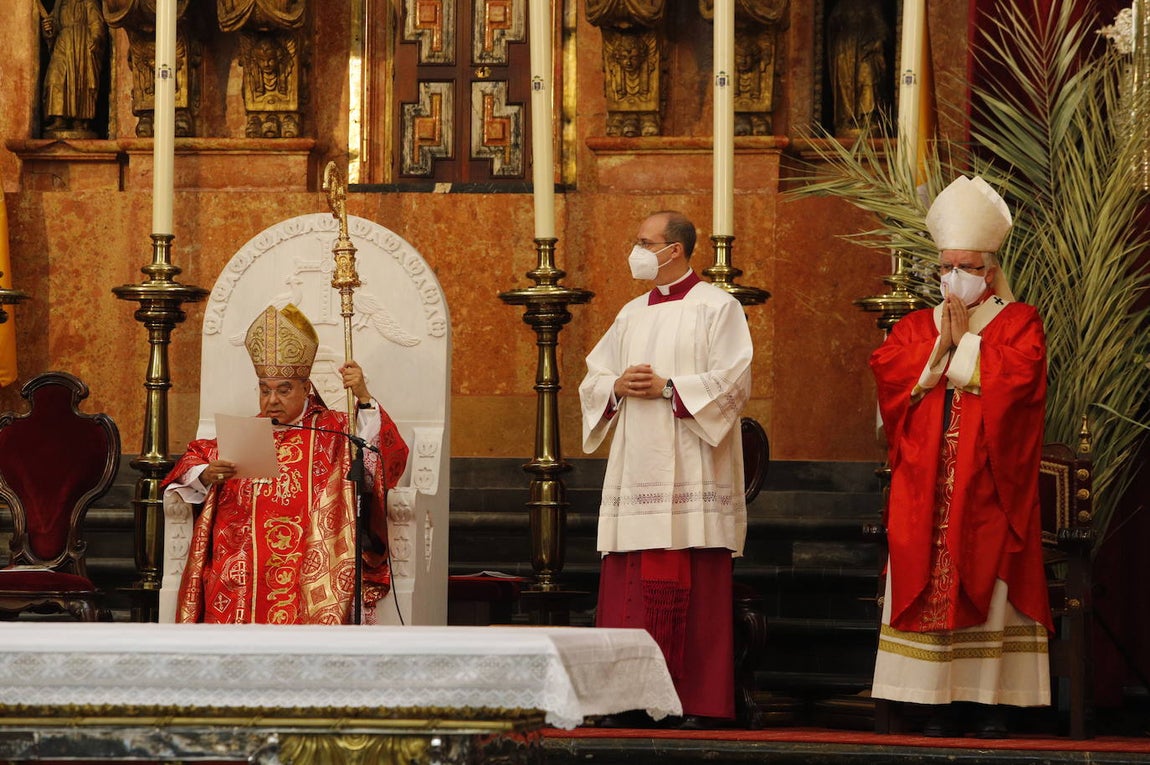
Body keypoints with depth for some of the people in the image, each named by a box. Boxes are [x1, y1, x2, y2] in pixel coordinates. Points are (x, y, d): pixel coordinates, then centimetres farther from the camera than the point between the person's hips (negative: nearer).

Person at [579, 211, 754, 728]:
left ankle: (698, 704, -5)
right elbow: (592, 380, 18)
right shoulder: (632, 314, 19)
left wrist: (668, 388, -14)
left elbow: (733, 381, -9)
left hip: (690, 472, -6)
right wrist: (618, 386, -3)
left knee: (693, 594, -8)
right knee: (630, 590, 0)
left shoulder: (717, 308, 0)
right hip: (636, 469, 6)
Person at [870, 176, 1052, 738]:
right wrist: (940, 345, -7)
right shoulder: (917, 326, 17)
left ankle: (991, 702, -4)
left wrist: (964, 343, -5)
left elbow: (1015, 375, -13)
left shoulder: (1019, 323, 6)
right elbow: (885, 369, -1)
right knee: (931, 586, -3)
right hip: (927, 485, 3)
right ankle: (944, 705, -1)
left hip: (987, 486, -3)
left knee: (987, 583, -6)